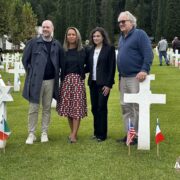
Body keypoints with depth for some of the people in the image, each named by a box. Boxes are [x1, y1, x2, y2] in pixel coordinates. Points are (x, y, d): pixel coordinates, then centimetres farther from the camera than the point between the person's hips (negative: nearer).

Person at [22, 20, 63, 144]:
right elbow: (25, 59, 4)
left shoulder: (57, 45, 6)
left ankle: (44, 133, 18)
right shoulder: (33, 42, -1)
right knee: (33, 109, 1)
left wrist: (57, 74, 5)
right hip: (35, 80, -2)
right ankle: (31, 134, 10)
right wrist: (31, 73, 1)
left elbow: (62, 62, 13)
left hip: (51, 81, 2)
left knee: (47, 108, 8)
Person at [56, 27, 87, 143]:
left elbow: (88, 66, 10)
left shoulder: (82, 51, 3)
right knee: (68, 107, 3)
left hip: (78, 81, -1)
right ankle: (73, 132, 15)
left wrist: (81, 72, 1)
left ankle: (74, 135, -7)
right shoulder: (63, 51, 4)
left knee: (77, 107, -6)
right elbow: (60, 67, 7)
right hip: (66, 81, 2)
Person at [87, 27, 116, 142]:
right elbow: (89, 66, 15)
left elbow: (112, 67, -9)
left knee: (102, 108, -3)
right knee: (94, 108, 9)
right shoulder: (91, 50, 11)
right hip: (93, 83, 6)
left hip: (103, 83, -5)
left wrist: (108, 84, -13)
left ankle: (102, 134, 6)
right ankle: (96, 132, 21)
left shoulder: (109, 49, -5)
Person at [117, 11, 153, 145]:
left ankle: (137, 135, 2)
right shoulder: (122, 38, 18)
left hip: (136, 77, -8)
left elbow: (148, 54, -14)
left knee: (137, 107, -5)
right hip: (124, 78, 9)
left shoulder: (140, 34, -6)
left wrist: (144, 70, -25)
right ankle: (129, 134, 19)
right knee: (125, 106, 10)